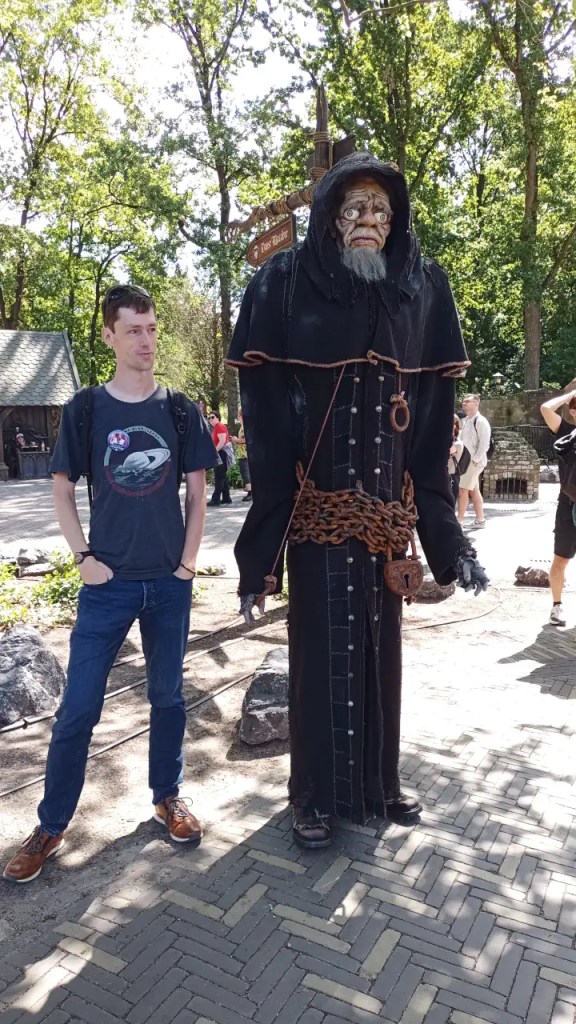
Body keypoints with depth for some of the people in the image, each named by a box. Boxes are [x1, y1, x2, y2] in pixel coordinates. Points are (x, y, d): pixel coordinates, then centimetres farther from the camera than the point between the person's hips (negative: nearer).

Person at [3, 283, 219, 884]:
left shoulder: (181, 411, 1)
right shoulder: (84, 409, -1)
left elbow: (196, 491, 5)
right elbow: (62, 489, 4)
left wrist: (187, 562, -2)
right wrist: (84, 557, -6)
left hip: (169, 583, 1)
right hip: (109, 583, -1)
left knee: (167, 695, 14)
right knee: (77, 710, 3)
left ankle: (167, 798, 34)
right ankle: (51, 826, 22)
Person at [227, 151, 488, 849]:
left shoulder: (422, 290, 7)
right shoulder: (288, 283, -2)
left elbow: (432, 422, 5)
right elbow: (267, 423, -8)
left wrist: (446, 535, 2)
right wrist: (262, 548, -13)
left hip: (388, 512, 4)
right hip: (317, 509, -3)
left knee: (379, 647, 14)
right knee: (322, 650, 5)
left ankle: (379, 781, 34)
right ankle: (315, 797, 25)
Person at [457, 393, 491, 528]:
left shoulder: (480, 421, -13)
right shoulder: (465, 421, 11)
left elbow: (484, 444, -18)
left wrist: (474, 460, -18)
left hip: (474, 462, -8)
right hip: (465, 461, 8)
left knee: (463, 489, -8)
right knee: (474, 491, 10)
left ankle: (458, 521, -3)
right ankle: (480, 520, 16)